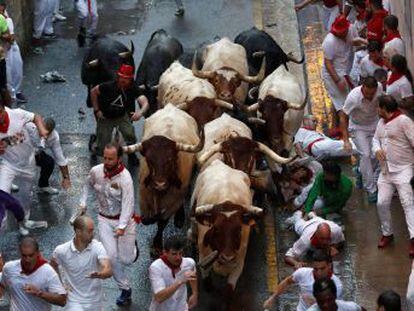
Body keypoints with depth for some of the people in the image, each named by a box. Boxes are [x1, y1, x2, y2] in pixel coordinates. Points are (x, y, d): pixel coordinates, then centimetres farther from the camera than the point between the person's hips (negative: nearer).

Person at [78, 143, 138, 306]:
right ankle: (125, 289, 9)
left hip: (123, 219, -3)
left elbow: (128, 204, -30)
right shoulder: (96, 171, -8)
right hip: (104, 219, 3)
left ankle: (131, 248, 41)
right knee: (112, 256, -7)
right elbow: (88, 185, 17)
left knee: (126, 260, 3)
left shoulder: (125, 178, -24)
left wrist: (122, 226, -41)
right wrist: (83, 203, 9)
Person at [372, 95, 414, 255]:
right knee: (382, 203, 5)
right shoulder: (381, 122, 14)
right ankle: (387, 234, 23)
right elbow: (376, 139, 24)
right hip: (386, 171, 8)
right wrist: (377, 149, -1)